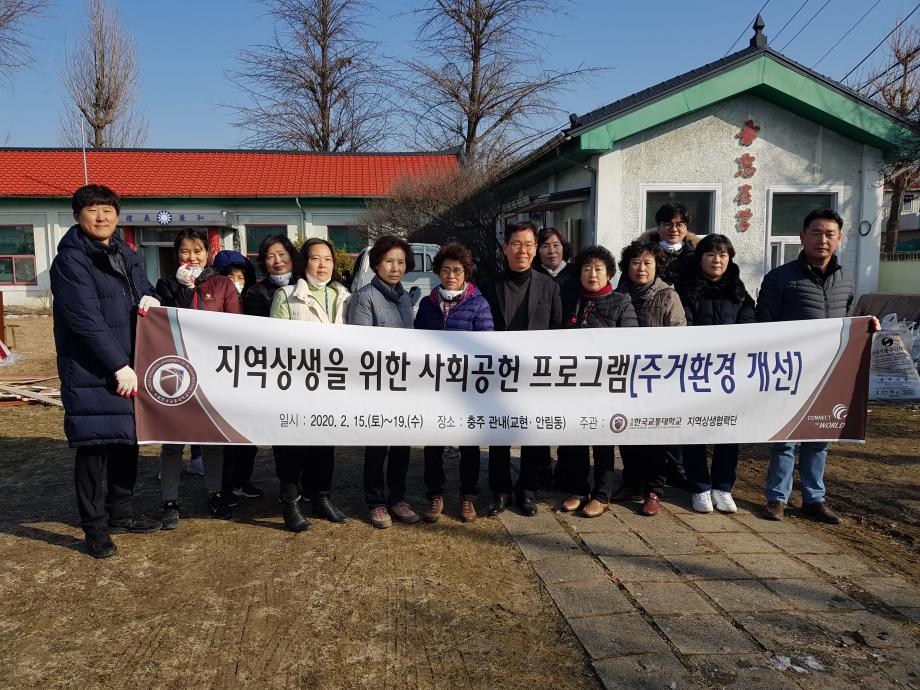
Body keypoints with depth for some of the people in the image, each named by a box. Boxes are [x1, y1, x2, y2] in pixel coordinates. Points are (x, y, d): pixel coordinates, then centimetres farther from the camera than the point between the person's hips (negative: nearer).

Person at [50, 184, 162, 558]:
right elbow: (86, 320, -18)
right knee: (95, 446, -2)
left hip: (129, 367, 7)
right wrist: (119, 367, -18)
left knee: (127, 441, 14)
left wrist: (150, 298, -2)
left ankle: (121, 513, 29)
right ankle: (95, 528, 11)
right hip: (90, 371, -7)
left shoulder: (126, 255, 13)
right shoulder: (70, 260, -10)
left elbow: (144, 290, 24)